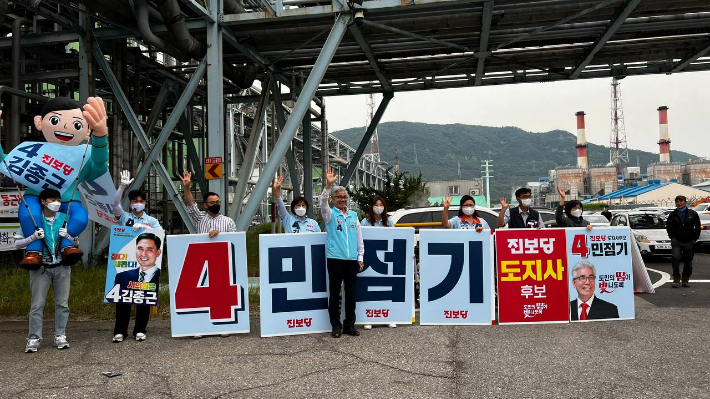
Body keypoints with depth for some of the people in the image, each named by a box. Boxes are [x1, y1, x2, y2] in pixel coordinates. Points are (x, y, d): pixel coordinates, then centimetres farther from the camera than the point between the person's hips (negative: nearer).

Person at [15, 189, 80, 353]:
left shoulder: (65, 219, 4)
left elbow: (76, 242, 10)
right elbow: (17, 243, -2)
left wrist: (67, 236, -11)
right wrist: (34, 237, -18)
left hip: (61, 267, 2)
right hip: (40, 267, -2)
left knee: (62, 303, 4)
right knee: (37, 304, -2)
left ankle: (60, 336, 13)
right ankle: (33, 339, 3)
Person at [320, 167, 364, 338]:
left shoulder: (353, 215, 15)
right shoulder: (330, 214, 3)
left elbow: (359, 237, 17)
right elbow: (323, 203, -18)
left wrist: (360, 257, 11)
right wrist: (328, 185, -31)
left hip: (352, 260, 4)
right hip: (335, 259, -4)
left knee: (351, 293, 8)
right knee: (335, 294, 1)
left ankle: (349, 325, 17)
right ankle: (336, 326, 7)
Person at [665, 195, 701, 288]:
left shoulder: (693, 214, 1)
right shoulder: (672, 215, 2)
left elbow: (698, 227, 9)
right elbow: (668, 227, 13)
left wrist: (694, 238, 3)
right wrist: (672, 237, 3)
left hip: (689, 242, 1)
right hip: (676, 241, -1)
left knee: (688, 262, 7)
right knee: (675, 258, -20)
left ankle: (686, 279, 22)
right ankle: (676, 278, -11)